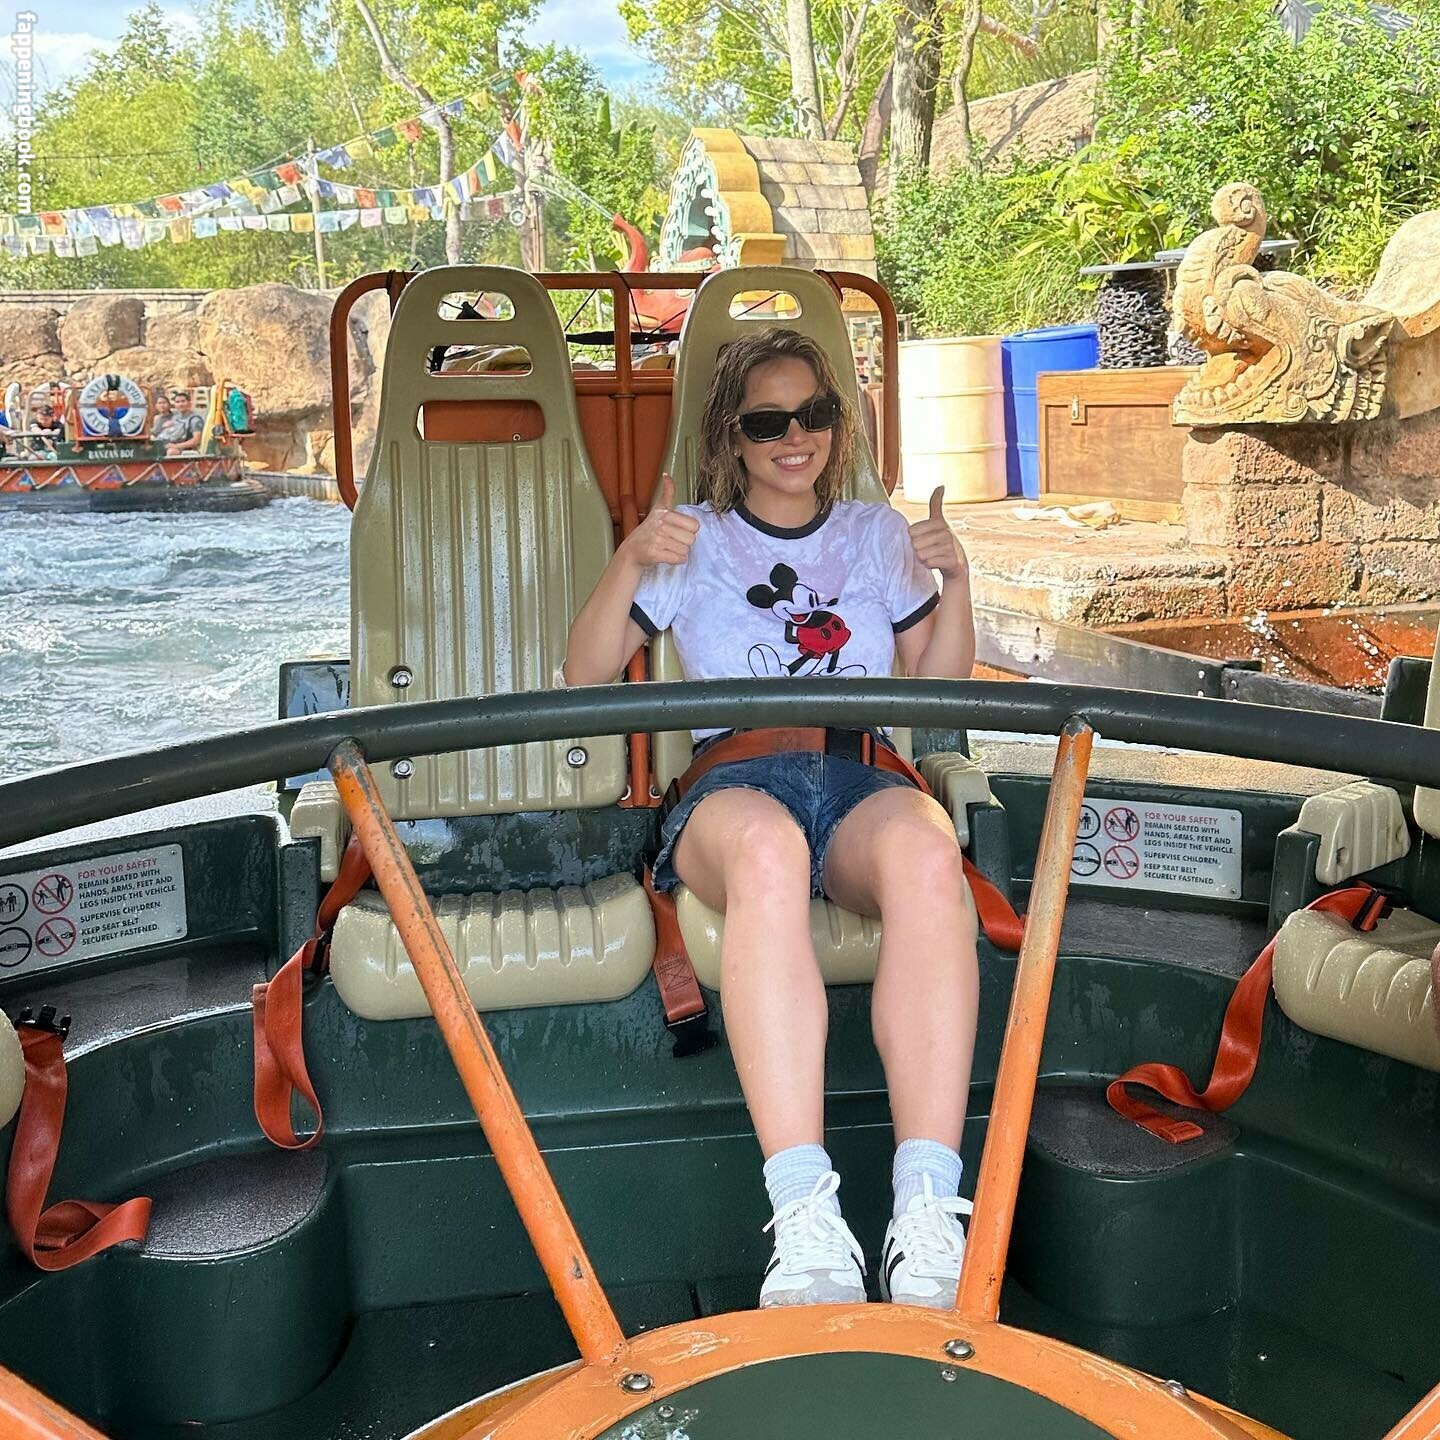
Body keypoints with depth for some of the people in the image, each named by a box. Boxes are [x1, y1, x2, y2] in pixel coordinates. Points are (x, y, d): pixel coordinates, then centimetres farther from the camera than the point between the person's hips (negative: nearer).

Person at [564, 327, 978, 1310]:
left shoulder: (877, 533, 24)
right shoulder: (695, 538, 19)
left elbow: (940, 688, 22)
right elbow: (586, 676, 12)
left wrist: (955, 582, 6)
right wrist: (629, 561, -3)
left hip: (866, 778, 2)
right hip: (734, 780, -1)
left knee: (926, 852, -38)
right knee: (766, 850, -41)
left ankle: (929, 1222, -43)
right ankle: (806, 1227, -47)